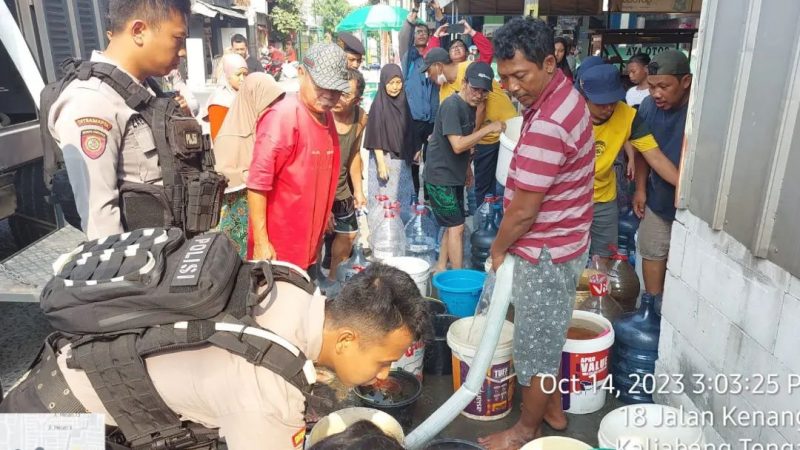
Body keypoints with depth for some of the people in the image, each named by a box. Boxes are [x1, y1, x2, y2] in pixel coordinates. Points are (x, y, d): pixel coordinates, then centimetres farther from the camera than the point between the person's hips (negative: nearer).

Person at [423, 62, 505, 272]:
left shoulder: (471, 106, 7)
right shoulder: (452, 105, -21)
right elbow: (457, 145, -28)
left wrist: (467, 168, 18)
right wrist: (488, 128, -24)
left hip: (454, 176, 9)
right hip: (440, 177, -9)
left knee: (453, 226, 14)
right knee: (457, 227, -6)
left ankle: (441, 268, 28)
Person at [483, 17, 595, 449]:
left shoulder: (547, 125, -30)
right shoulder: (563, 94, 4)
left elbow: (523, 210, -24)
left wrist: (498, 249, -6)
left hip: (545, 253, -10)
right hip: (560, 243, 10)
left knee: (536, 343, 9)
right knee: (549, 334, 24)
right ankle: (553, 409, 43)